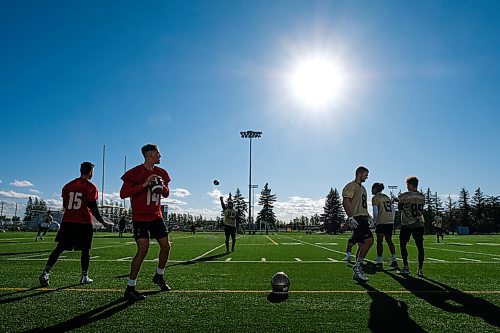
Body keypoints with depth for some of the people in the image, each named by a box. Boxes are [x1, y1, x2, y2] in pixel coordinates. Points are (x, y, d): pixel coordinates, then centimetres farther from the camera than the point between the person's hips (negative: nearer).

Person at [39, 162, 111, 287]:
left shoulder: (68, 186, 11)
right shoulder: (91, 187, -6)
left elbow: (64, 205, 16)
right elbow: (93, 208, -7)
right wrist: (102, 222, 4)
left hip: (67, 221, 4)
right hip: (84, 223, -4)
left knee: (59, 248, 8)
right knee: (85, 250, 7)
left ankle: (46, 273, -1)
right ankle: (85, 277, 13)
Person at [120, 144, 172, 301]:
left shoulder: (161, 173, 8)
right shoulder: (135, 172, -11)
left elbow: (166, 194, 15)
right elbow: (123, 194, -18)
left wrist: (162, 186, -8)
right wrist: (144, 185, -26)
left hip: (156, 216, 7)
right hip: (140, 217, -6)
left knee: (166, 246, 6)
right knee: (143, 249, -15)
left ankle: (159, 276, 30)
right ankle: (130, 288, -3)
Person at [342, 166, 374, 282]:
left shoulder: (362, 188, 24)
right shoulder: (351, 186, -6)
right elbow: (345, 202, -15)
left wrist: (368, 217, 20)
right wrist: (350, 217, -23)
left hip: (363, 218, 10)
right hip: (356, 218, -10)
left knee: (362, 245, 8)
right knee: (369, 240, -19)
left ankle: (357, 272, 14)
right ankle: (357, 266, -9)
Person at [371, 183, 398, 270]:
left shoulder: (375, 198, -3)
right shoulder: (387, 197, 18)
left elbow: (375, 212, -9)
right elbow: (393, 211, 16)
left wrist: (375, 222, 2)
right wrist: (392, 221, 19)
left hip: (381, 222, -7)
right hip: (390, 221, 7)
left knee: (379, 241, -3)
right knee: (389, 240, 15)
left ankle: (379, 262, -5)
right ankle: (394, 261, 17)